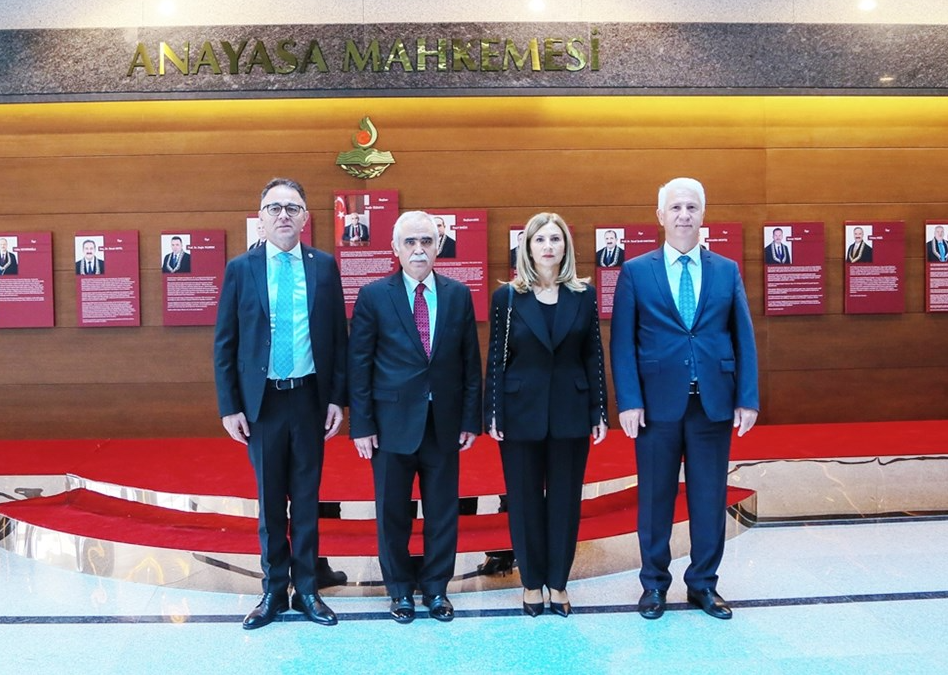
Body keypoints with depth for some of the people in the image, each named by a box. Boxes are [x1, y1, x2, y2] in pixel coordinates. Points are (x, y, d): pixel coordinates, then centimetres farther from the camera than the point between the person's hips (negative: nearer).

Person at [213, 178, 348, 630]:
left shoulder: (324, 266, 1)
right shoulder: (240, 269, -1)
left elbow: (338, 337, 3)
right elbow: (224, 343, 0)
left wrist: (337, 398, -2)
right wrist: (229, 407, -4)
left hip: (310, 397, 1)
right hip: (262, 400, 0)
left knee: (307, 498, 11)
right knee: (270, 500, 10)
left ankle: (307, 589, 24)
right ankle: (274, 589, 25)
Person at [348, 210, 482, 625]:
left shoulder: (458, 295, 3)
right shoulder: (373, 296, -3)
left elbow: (470, 361, 5)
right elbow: (359, 364, -3)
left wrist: (471, 419, 2)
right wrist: (361, 425, -7)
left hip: (444, 422, 2)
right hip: (392, 422, -2)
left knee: (442, 511, 11)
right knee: (393, 512, 10)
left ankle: (436, 588, 28)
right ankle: (400, 589, 28)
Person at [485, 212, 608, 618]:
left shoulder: (583, 296, 3)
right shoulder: (507, 296, -1)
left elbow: (594, 356, 4)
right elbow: (496, 359, -1)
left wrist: (599, 413, 1)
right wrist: (492, 415, -5)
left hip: (570, 412, 1)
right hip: (521, 412, -1)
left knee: (565, 499, 8)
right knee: (525, 499, 8)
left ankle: (558, 582, 22)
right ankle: (532, 582, 22)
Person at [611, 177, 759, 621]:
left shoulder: (727, 270, 7)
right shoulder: (636, 271, 2)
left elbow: (744, 338, 6)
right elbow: (622, 342, -2)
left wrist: (748, 398, -2)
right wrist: (628, 401, -10)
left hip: (715, 402, 2)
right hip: (657, 402, -2)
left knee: (710, 498, 9)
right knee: (655, 497, 8)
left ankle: (703, 584, 25)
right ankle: (654, 583, 24)